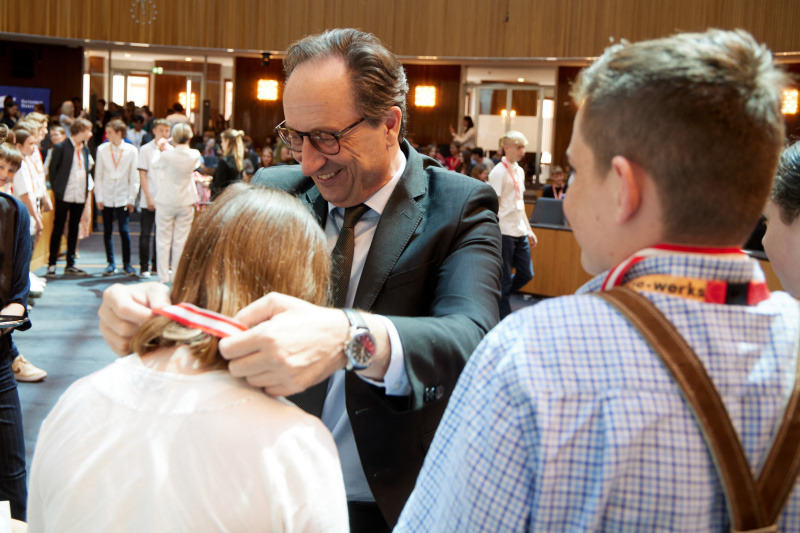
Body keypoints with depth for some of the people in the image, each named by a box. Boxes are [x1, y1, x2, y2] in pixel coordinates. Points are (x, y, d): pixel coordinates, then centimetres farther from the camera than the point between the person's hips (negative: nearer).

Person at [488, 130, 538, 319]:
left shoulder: (519, 171, 14)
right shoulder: (499, 172, -10)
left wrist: (529, 229, 19)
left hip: (520, 231, 8)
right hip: (504, 232, -8)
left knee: (526, 274, 9)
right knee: (505, 278, -1)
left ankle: (497, 298, 27)